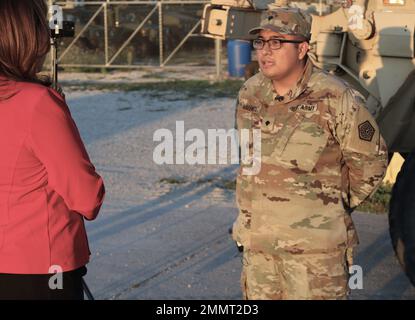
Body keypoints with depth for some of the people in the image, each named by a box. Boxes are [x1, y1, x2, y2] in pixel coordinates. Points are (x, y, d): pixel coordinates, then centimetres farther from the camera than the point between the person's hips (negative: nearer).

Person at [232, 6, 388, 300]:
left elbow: (370, 161, -4)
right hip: (256, 240, 6)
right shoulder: (249, 93, 4)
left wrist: (336, 205, 6)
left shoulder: (336, 99, -15)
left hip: (314, 244, -6)